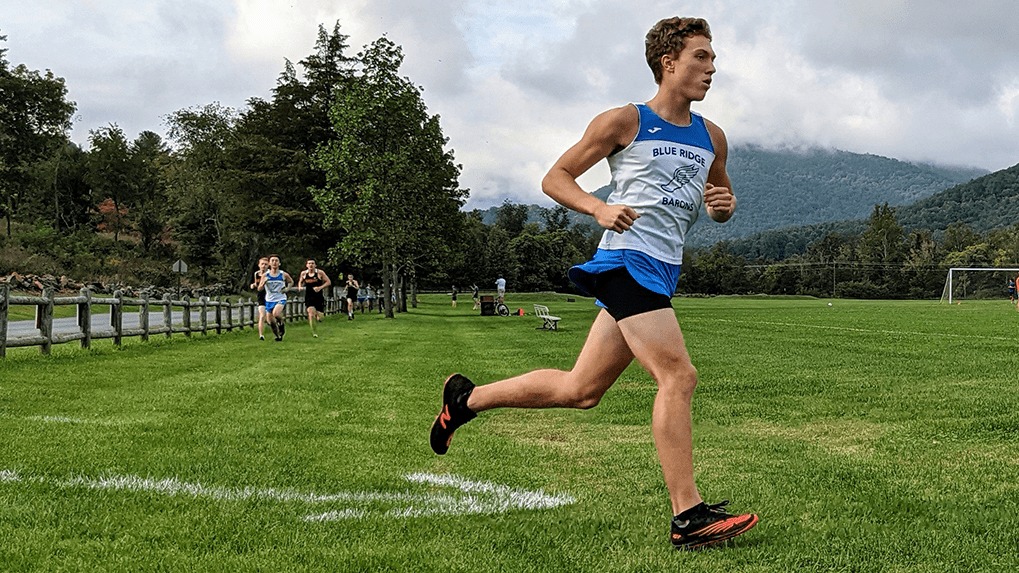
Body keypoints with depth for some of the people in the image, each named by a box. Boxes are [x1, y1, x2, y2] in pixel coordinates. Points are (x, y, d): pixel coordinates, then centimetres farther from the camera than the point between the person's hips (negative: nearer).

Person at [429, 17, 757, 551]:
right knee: (678, 377, -18)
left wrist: (723, 203, 6)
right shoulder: (624, 122, -1)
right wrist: (599, 207, -17)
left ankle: (467, 398, 26)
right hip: (627, 260, -8)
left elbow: (720, 199, 32)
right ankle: (688, 516, -14)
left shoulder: (711, 137, 17)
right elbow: (555, 177, 3)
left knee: (580, 390, 10)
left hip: (660, 273, 8)